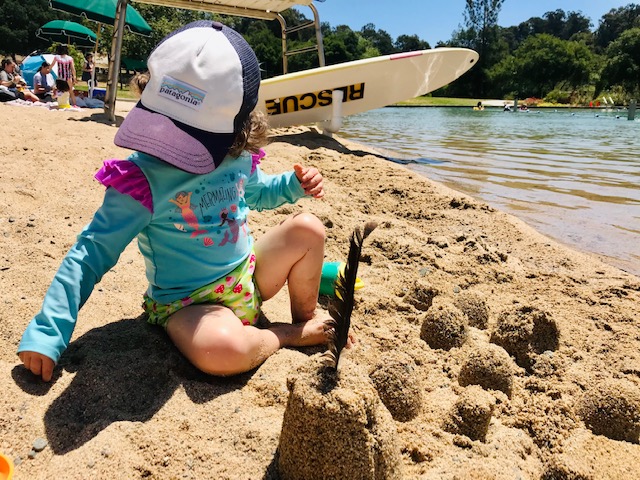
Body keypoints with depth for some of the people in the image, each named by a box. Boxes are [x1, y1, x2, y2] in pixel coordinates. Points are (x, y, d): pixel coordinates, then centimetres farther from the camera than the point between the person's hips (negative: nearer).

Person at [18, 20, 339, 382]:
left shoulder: (237, 158, -5)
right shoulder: (142, 180, -22)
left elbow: (257, 192, 20)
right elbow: (92, 253, -18)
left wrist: (295, 186, 0)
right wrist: (46, 332, -20)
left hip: (249, 275, 6)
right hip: (190, 306, -5)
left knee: (309, 229, -7)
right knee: (222, 349, -38)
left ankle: (306, 319, 13)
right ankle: (290, 335, -4)